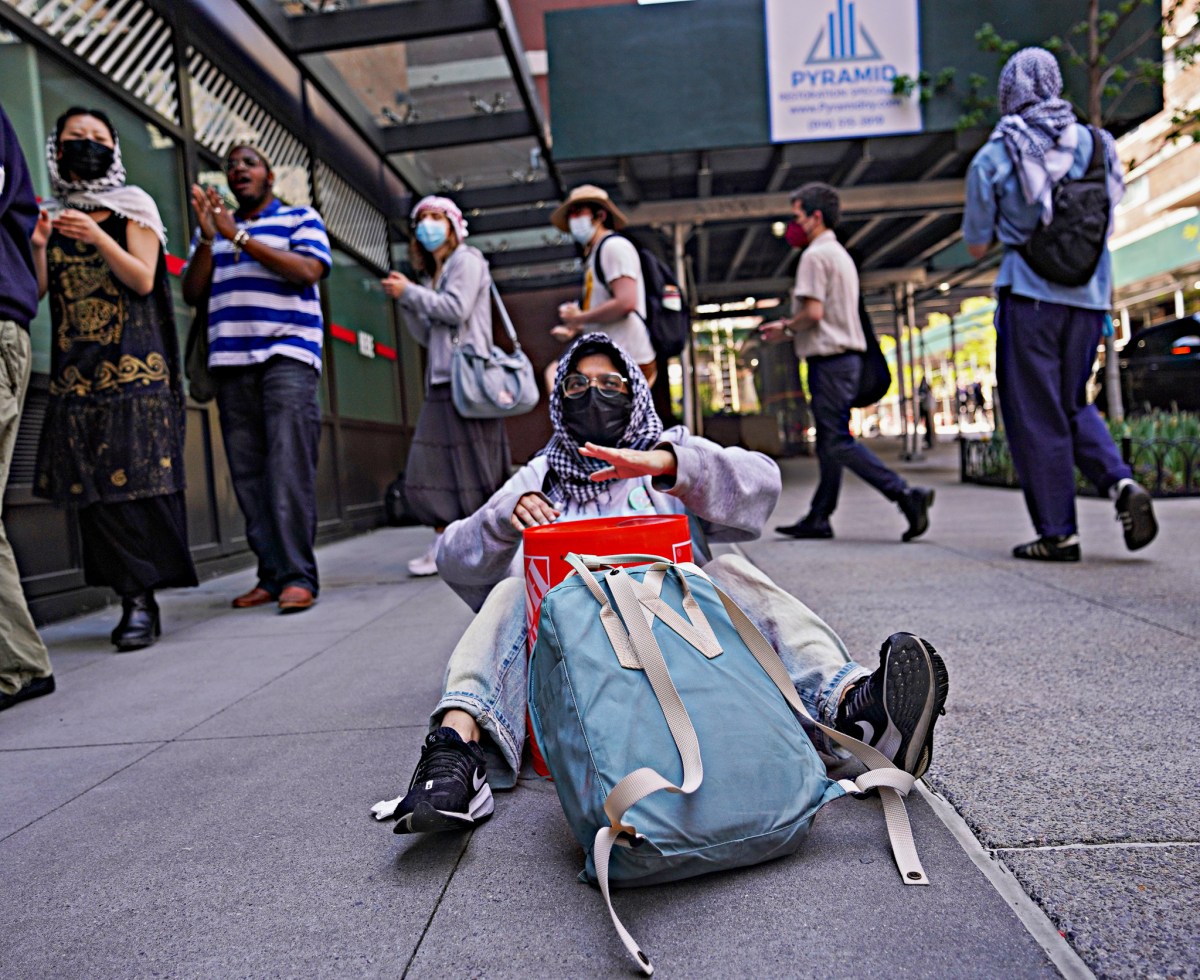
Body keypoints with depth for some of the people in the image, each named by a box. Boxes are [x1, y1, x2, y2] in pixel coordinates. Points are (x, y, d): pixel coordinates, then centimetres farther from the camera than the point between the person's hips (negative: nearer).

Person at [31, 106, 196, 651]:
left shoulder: (131, 207, 9)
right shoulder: (52, 216, 19)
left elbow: (143, 280, -3)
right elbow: (37, 290, 11)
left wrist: (96, 237, -15)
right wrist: (36, 246, -5)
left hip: (133, 366, -4)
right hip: (76, 372, 4)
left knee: (138, 477, -11)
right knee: (92, 486, -3)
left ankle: (143, 598, -9)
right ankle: (131, 594, 2)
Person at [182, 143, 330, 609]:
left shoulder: (301, 218, 12)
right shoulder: (214, 228, 24)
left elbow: (309, 270, -7)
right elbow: (192, 293, 14)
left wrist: (239, 238, -8)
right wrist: (207, 238, 0)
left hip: (287, 355, -4)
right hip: (229, 361, 5)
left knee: (288, 466, -14)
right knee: (247, 471, -1)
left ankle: (298, 575, -14)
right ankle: (271, 575, 2)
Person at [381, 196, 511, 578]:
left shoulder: (467, 260, 3)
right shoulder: (432, 276, 24)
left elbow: (456, 309, -12)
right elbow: (427, 335, 19)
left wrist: (410, 291, -3)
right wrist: (405, 301, 8)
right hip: (441, 381, 8)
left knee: (474, 466, -7)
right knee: (432, 467, 1)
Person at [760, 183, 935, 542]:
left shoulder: (815, 255, -9)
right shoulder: (840, 253, 23)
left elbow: (813, 312, -18)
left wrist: (786, 327, 0)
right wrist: (788, 328, 19)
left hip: (830, 359, -10)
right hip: (846, 354, 10)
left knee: (837, 442, -11)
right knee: (829, 443, 10)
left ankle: (906, 494, -16)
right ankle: (818, 518, 15)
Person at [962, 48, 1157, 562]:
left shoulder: (993, 158, -4)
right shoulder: (1094, 144, 9)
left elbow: (977, 246, 2)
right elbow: (1108, 224, 18)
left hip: (1030, 295, -5)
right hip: (1089, 295, 5)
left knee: (1036, 417, 1)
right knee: (1073, 404, 19)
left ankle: (1058, 533, 4)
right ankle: (1121, 482, -3)